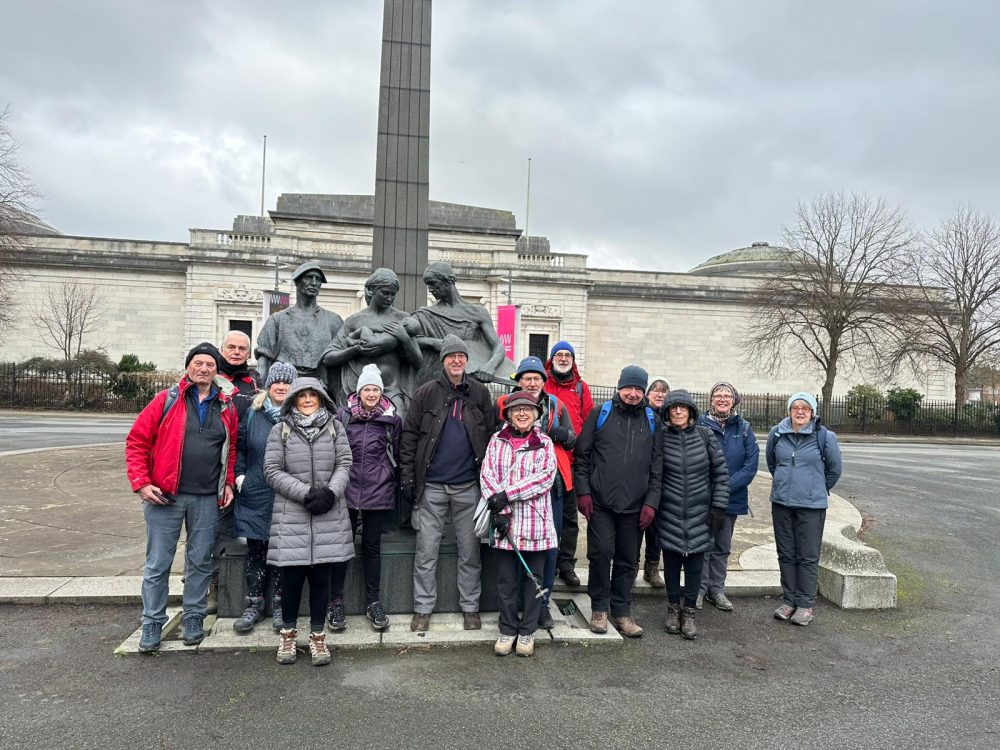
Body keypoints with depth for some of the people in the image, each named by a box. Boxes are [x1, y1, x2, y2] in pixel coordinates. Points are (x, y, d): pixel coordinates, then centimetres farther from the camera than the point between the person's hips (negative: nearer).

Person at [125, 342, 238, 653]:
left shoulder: (226, 408, 8)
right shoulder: (167, 400, -2)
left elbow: (231, 449, 17)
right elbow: (137, 441, -1)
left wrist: (228, 483, 7)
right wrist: (141, 484, -8)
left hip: (207, 499, 3)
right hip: (165, 497, -2)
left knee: (200, 561, 11)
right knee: (158, 564, 5)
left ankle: (194, 617, 26)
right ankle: (152, 623, 19)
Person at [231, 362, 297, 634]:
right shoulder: (252, 413, 5)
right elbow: (239, 447, 11)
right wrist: (240, 476, 0)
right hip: (256, 496, 2)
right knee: (256, 550, 9)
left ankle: (280, 605, 21)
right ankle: (254, 604, 22)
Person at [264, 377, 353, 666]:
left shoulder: (334, 427, 8)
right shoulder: (281, 430, 4)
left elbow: (344, 464, 4)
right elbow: (272, 471, -2)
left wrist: (330, 492, -13)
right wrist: (305, 494, -13)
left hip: (329, 516, 1)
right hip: (291, 515, -1)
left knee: (321, 576, 5)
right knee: (292, 576, 4)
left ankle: (318, 635, 19)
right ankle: (288, 634, 24)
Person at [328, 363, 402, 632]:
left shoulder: (392, 419, 3)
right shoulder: (342, 416, 0)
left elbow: (397, 456, 11)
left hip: (378, 492, 1)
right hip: (347, 491, 0)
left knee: (372, 546, 10)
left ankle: (373, 602, 20)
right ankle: (336, 602, 17)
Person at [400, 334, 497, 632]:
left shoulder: (480, 393, 5)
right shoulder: (425, 393, 1)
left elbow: (492, 436, 6)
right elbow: (409, 436, 1)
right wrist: (407, 477, -5)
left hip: (468, 485, 1)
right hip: (431, 486, -1)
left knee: (469, 551, 10)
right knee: (426, 550, 6)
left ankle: (470, 607, 23)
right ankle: (423, 608, 18)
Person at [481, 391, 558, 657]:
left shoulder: (544, 443, 2)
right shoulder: (497, 441, 6)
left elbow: (545, 476, -10)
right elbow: (487, 475, -1)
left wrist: (507, 494, -17)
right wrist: (499, 509, -13)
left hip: (536, 522, 0)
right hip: (505, 522, 1)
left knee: (535, 578, 8)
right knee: (505, 579, 7)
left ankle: (527, 631, 22)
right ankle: (507, 629, 23)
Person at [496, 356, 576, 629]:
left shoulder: (556, 406, 11)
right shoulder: (504, 404, 4)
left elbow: (572, 441, 9)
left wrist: (549, 431, -9)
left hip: (551, 484, 2)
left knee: (550, 546, 6)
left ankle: (543, 604, 19)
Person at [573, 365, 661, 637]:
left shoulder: (652, 421, 10)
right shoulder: (600, 414, 3)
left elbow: (657, 466, 8)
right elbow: (582, 456, 2)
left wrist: (651, 502, 1)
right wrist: (583, 492, -4)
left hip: (635, 506, 2)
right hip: (600, 503, -2)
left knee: (627, 560, 9)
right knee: (601, 553, -3)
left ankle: (622, 611, 23)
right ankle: (600, 608, 16)